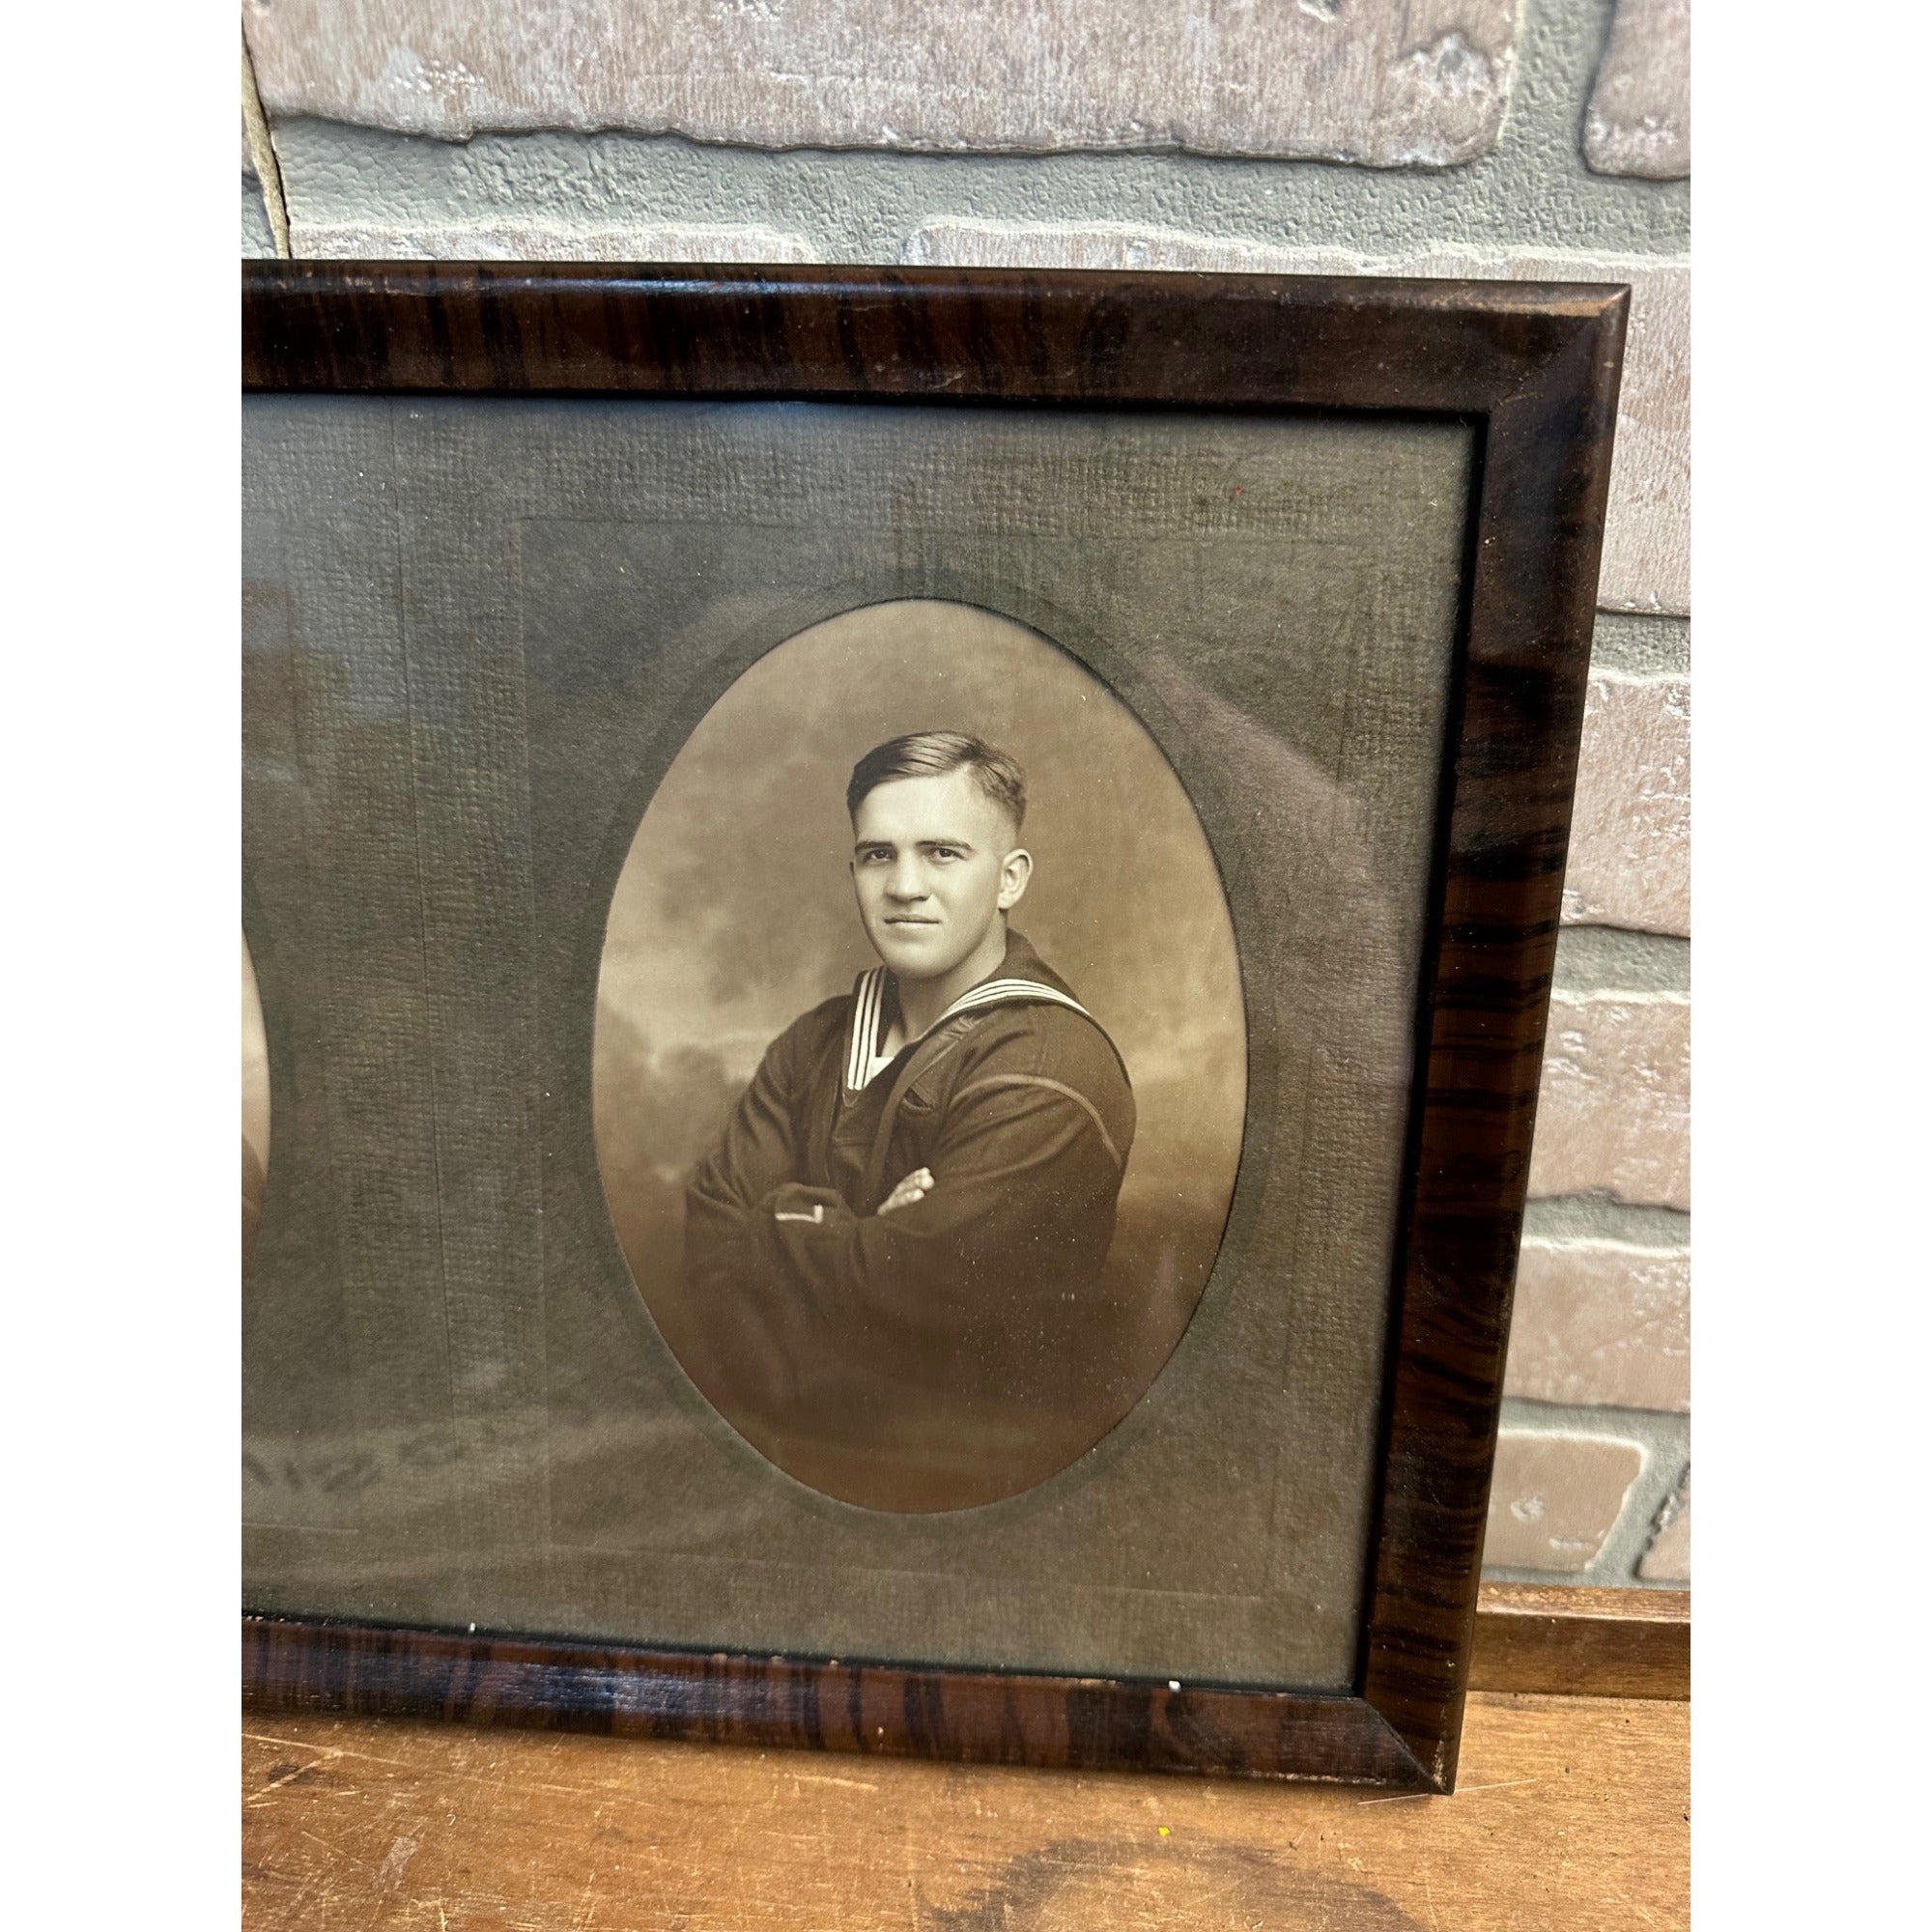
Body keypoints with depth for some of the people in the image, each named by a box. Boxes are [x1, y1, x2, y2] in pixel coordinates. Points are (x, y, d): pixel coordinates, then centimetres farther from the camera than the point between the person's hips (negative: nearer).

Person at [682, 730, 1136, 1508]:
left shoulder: (1050, 1074, -17)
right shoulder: (816, 1041, 7)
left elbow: (894, 1286, -22)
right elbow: (710, 1221, -3)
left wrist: (784, 1219, -5)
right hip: (803, 1446, 5)